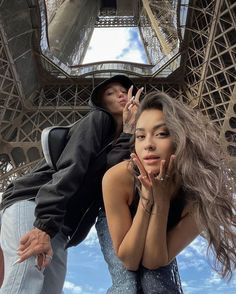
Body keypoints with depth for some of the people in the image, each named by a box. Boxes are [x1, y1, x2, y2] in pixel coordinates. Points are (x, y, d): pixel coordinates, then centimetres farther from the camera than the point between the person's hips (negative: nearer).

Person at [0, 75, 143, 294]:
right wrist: (45, 225, -25)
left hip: (56, 229, 7)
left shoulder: (124, 143, 22)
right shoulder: (98, 119, 2)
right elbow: (71, 168, -15)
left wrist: (129, 131, -4)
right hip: (32, 204, -7)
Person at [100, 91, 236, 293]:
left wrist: (161, 201, -42)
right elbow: (128, 259, -27)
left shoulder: (199, 192, -32)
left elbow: (153, 261, -27)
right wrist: (146, 199, -42)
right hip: (118, 230, -1)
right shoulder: (116, 179, -36)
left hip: (159, 244, 2)